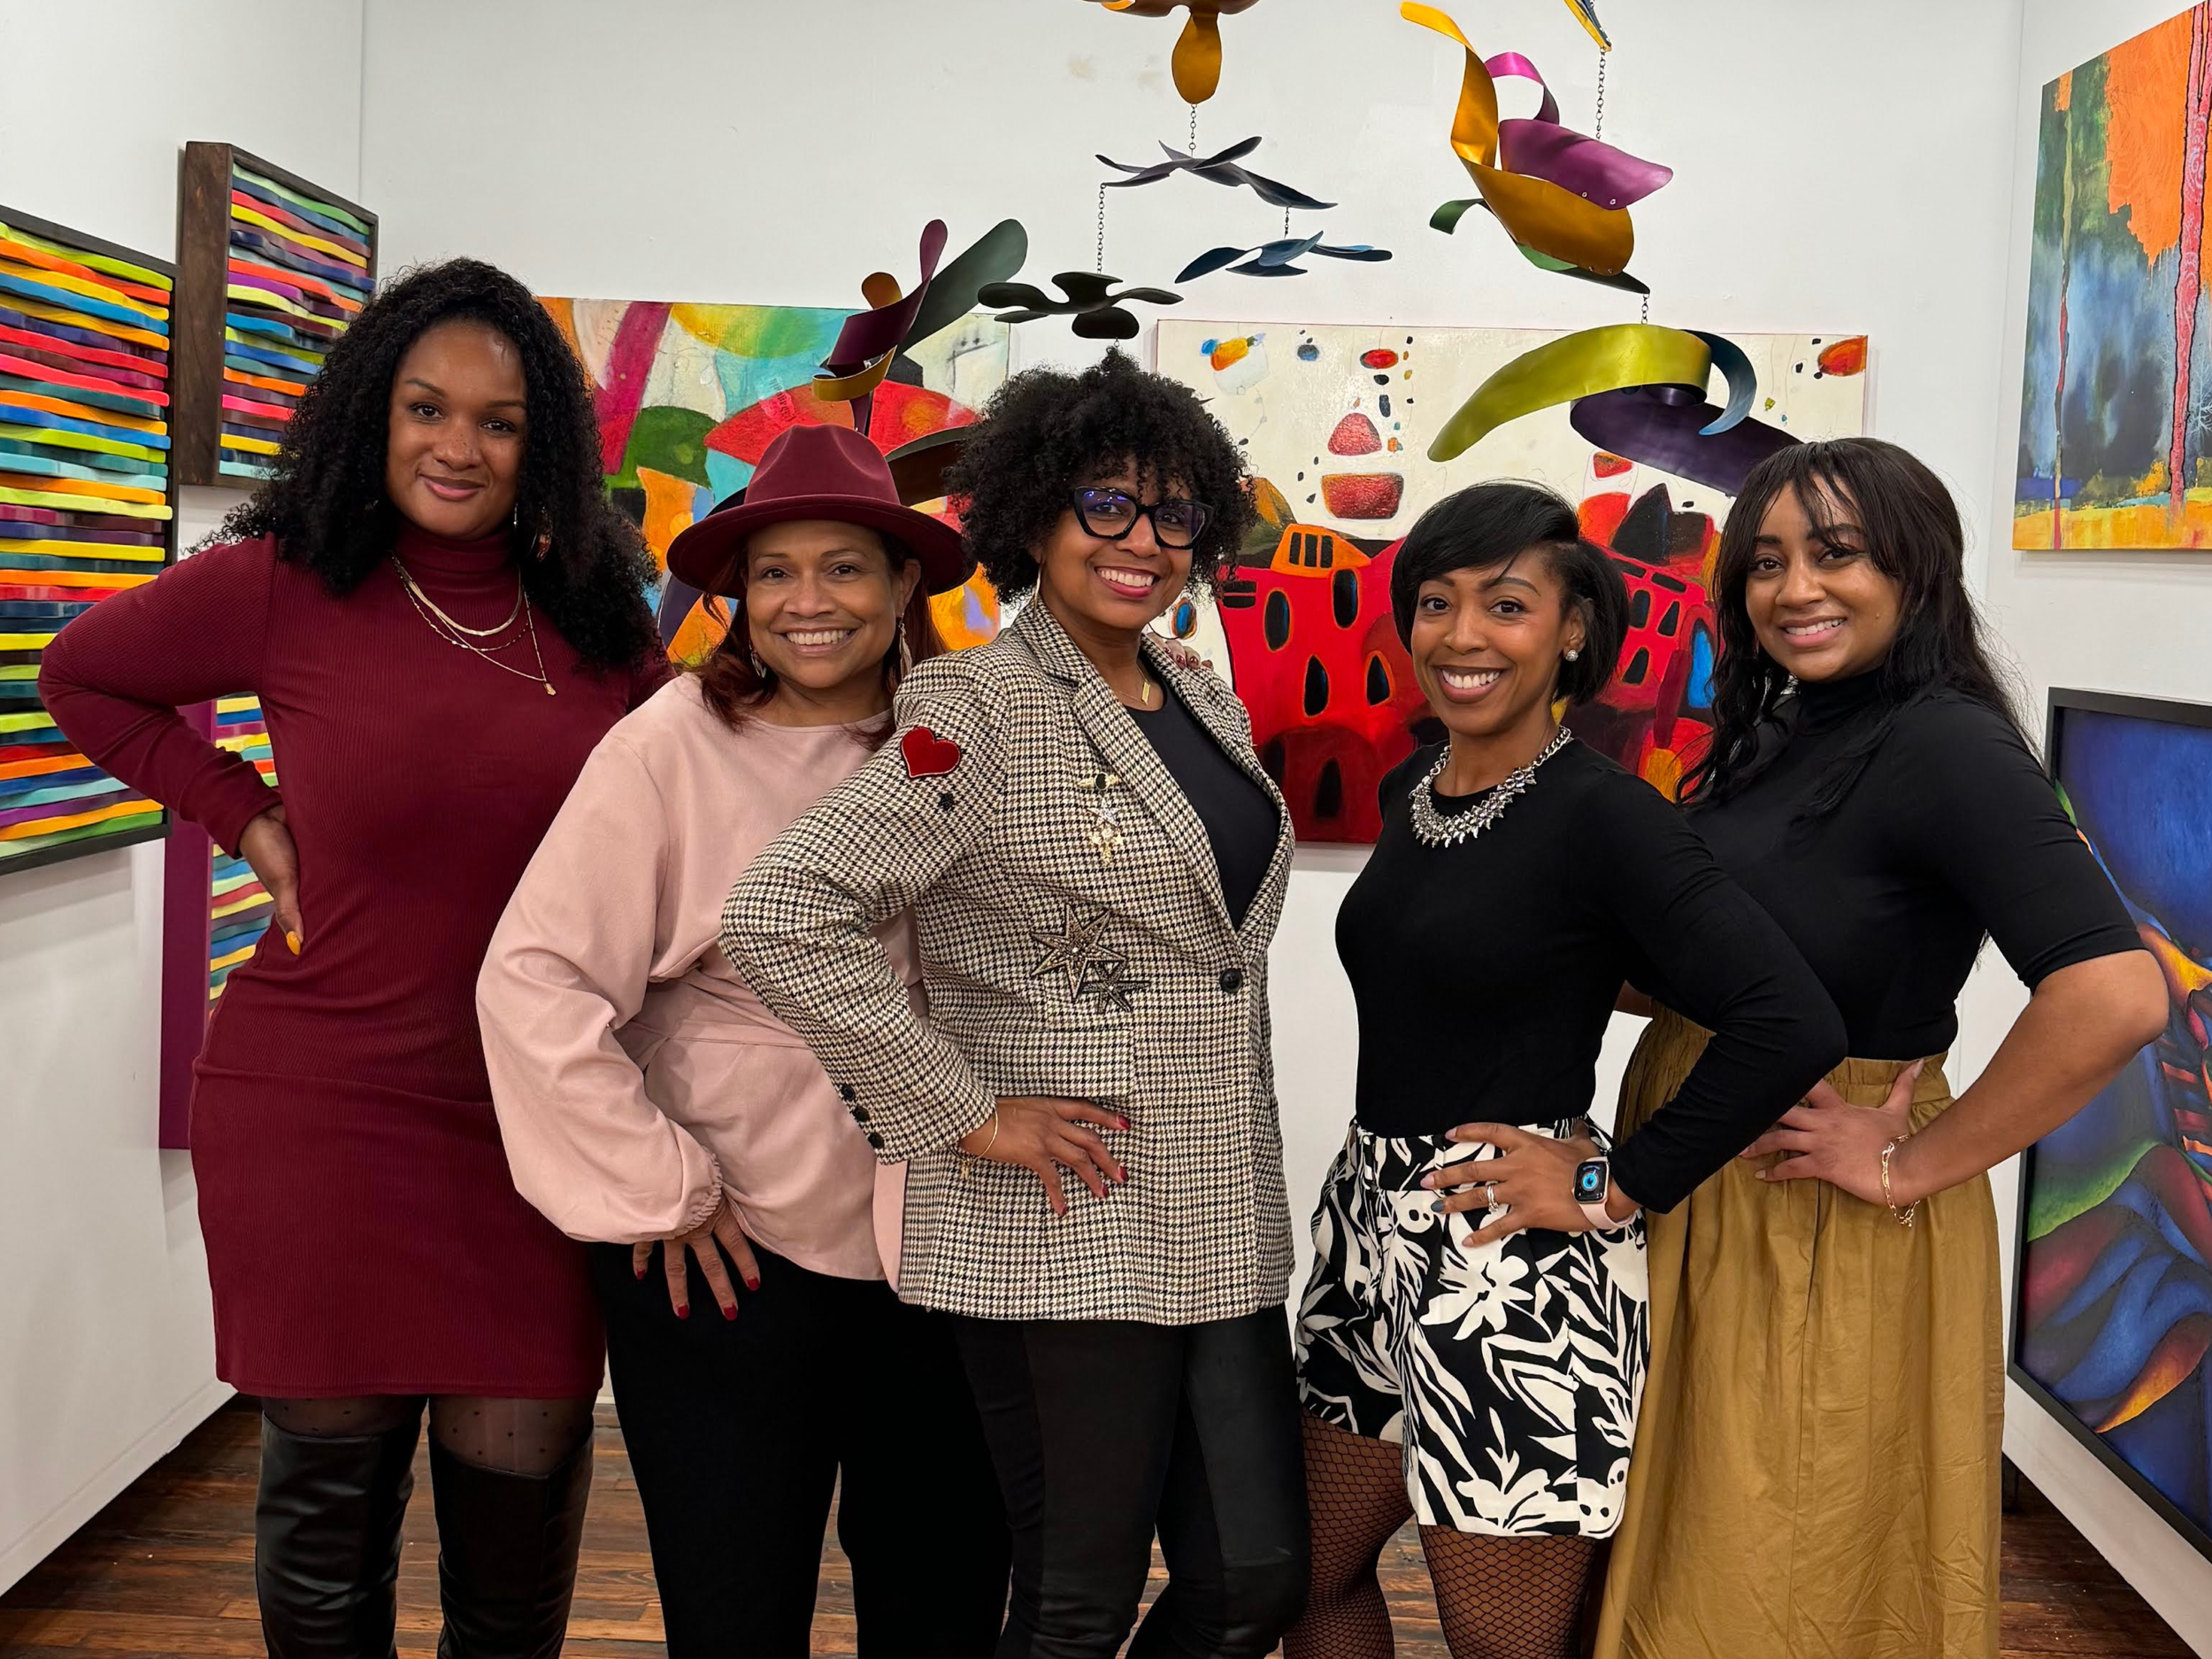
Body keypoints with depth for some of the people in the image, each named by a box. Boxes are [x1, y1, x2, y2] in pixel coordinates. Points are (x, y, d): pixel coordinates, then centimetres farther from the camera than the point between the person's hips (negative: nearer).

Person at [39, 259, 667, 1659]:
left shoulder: (598, 618, 3)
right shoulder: (283, 588, -4)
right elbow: (83, 676, 12)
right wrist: (245, 813, 1)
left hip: (539, 1117, 2)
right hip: (321, 1109, -2)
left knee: (520, 1479, 7)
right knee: (332, 1470, 12)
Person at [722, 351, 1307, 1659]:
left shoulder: (1207, 703, 11)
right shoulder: (982, 716, -12)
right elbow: (783, 915, -21)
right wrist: (968, 1117, -18)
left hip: (1221, 1229, 7)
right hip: (1067, 1229, -7)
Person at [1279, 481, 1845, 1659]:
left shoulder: (1601, 812, -15)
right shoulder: (1410, 792, 8)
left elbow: (1791, 1026, -25)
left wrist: (1615, 1186, -17)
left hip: (1514, 1255, -7)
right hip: (1374, 1224, 8)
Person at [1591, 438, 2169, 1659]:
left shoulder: (1946, 748, -19)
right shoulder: (1779, 736, 8)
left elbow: (2116, 996, -32)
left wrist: (1917, 1166, -22)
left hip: (1828, 1228, -8)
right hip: (1700, 1196, 8)